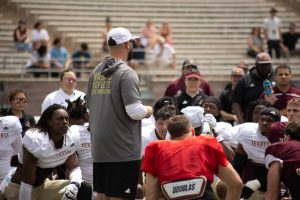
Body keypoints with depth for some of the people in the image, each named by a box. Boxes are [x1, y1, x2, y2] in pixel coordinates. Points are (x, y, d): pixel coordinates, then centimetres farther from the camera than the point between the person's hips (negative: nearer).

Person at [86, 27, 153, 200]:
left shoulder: (96, 72, 9)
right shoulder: (127, 73, -14)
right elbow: (135, 111, -19)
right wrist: (148, 110, 0)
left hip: (99, 146, 7)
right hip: (123, 150, -7)